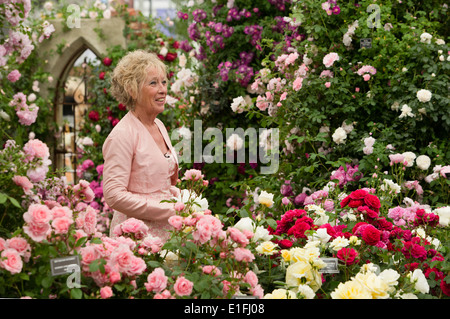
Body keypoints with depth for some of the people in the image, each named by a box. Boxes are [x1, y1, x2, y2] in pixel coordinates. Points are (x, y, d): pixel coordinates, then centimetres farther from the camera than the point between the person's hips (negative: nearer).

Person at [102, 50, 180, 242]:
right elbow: (113, 195, -21)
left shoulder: (159, 125, 11)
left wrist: (176, 194, 2)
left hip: (165, 232, 7)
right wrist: (171, 211, -20)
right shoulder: (122, 135, -15)